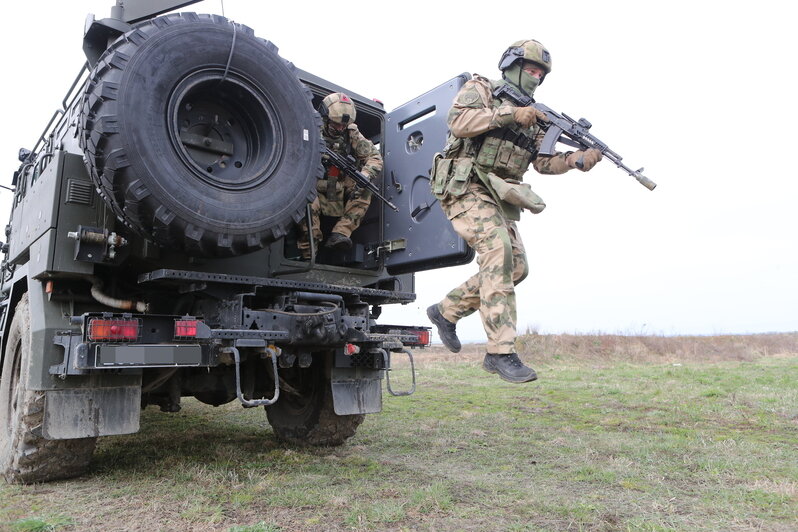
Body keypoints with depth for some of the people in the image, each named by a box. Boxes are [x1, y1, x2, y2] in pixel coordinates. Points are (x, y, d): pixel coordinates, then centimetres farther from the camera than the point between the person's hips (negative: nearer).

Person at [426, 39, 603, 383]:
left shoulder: (531, 116, 23)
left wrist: (577, 159, -3)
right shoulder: (479, 88, 5)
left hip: (500, 198, 8)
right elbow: (458, 121, -16)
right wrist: (510, 114, -16)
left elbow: (543, 161, 15)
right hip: (466, 188, -8)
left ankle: (446, 311, 16)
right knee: (498, 251, -23)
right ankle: (501, 352, -23)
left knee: (516, 266, 1)